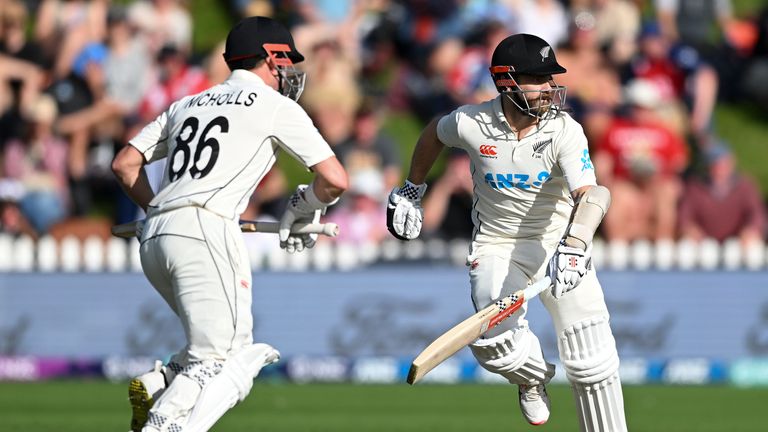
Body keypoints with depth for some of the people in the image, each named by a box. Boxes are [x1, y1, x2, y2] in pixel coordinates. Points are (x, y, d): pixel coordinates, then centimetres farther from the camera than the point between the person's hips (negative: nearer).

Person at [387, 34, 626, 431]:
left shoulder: (565, 131, -20)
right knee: (494, 341, -21)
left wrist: (573, 245, -53)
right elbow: (434, 133, 9)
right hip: (497, 245, 0)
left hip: (558, 239, 0)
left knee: (591, 360, -10)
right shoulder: (471, 123, -16)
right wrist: (411, 190, 19)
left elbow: (589, 195, -35)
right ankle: (533, 379, 15)